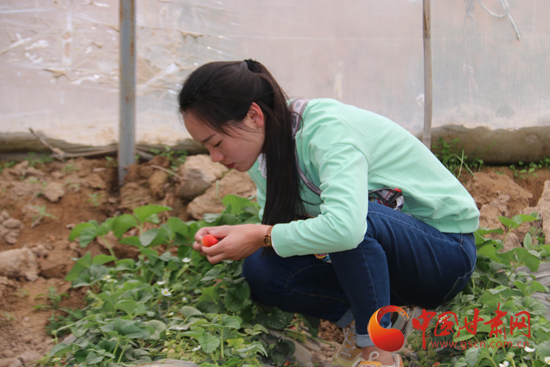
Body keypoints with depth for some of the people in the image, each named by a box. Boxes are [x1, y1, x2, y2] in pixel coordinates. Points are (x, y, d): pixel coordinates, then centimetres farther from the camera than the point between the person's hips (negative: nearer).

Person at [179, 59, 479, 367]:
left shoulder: (327, 128, -28)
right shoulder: (262, 151, -2)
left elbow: (345, 227, -43)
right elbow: (276, 226, 6)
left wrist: (263, 236, -30)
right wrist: (231, 235, -14)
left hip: (446, 251, -7)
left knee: (356, 215, -38)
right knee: (260, 269, -11)